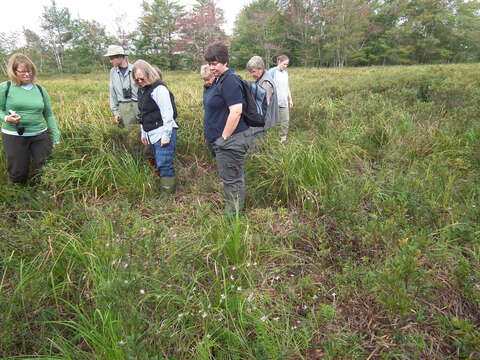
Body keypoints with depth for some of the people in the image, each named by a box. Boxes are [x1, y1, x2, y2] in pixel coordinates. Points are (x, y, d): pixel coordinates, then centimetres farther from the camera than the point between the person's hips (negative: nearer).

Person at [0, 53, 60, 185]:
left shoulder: (40, 90, 7)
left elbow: (49, 114, 11)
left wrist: (56, 134, 6)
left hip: (40, 135, 2)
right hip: (14, 136, -2)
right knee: (18, 174, 3)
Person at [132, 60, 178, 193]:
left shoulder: (158, 88, -13)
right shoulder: (141, 90, 14)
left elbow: (168, 113, -17)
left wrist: (166, 136, -19)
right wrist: (143, 133, 22)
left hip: (163, 133, -9)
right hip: (152, 134, 9)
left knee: (164, 164, -10)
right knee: (159, 164, 13)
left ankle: (169, 192, -2)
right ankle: (162, 189, 22)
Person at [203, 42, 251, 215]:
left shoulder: (230, 81, -18)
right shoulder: (220, 80, 15)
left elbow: (236, 111, -26)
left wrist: (224, 137, -20)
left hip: (231, 140, -11)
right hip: (225, 141, 11)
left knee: (231, 179, 0)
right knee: (236, 177, 19)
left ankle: (232, 215, 13)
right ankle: (236, 211, 32)